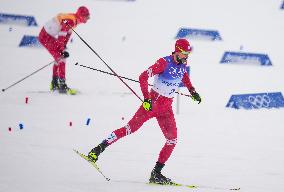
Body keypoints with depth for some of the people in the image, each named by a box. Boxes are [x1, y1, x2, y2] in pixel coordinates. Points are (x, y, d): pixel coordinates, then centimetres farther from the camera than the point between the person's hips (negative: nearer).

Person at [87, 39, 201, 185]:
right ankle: (99, 149, -6)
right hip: (153, 102, -6)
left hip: (166, 107, 6)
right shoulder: (164, 63, -17)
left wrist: (193, 91, 23)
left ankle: (156, 173, 2)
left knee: (172, 139, -4)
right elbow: (143, 77, -23)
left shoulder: (182, 64, 4)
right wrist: (146, 98, -29)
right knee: (131, 127, -12)